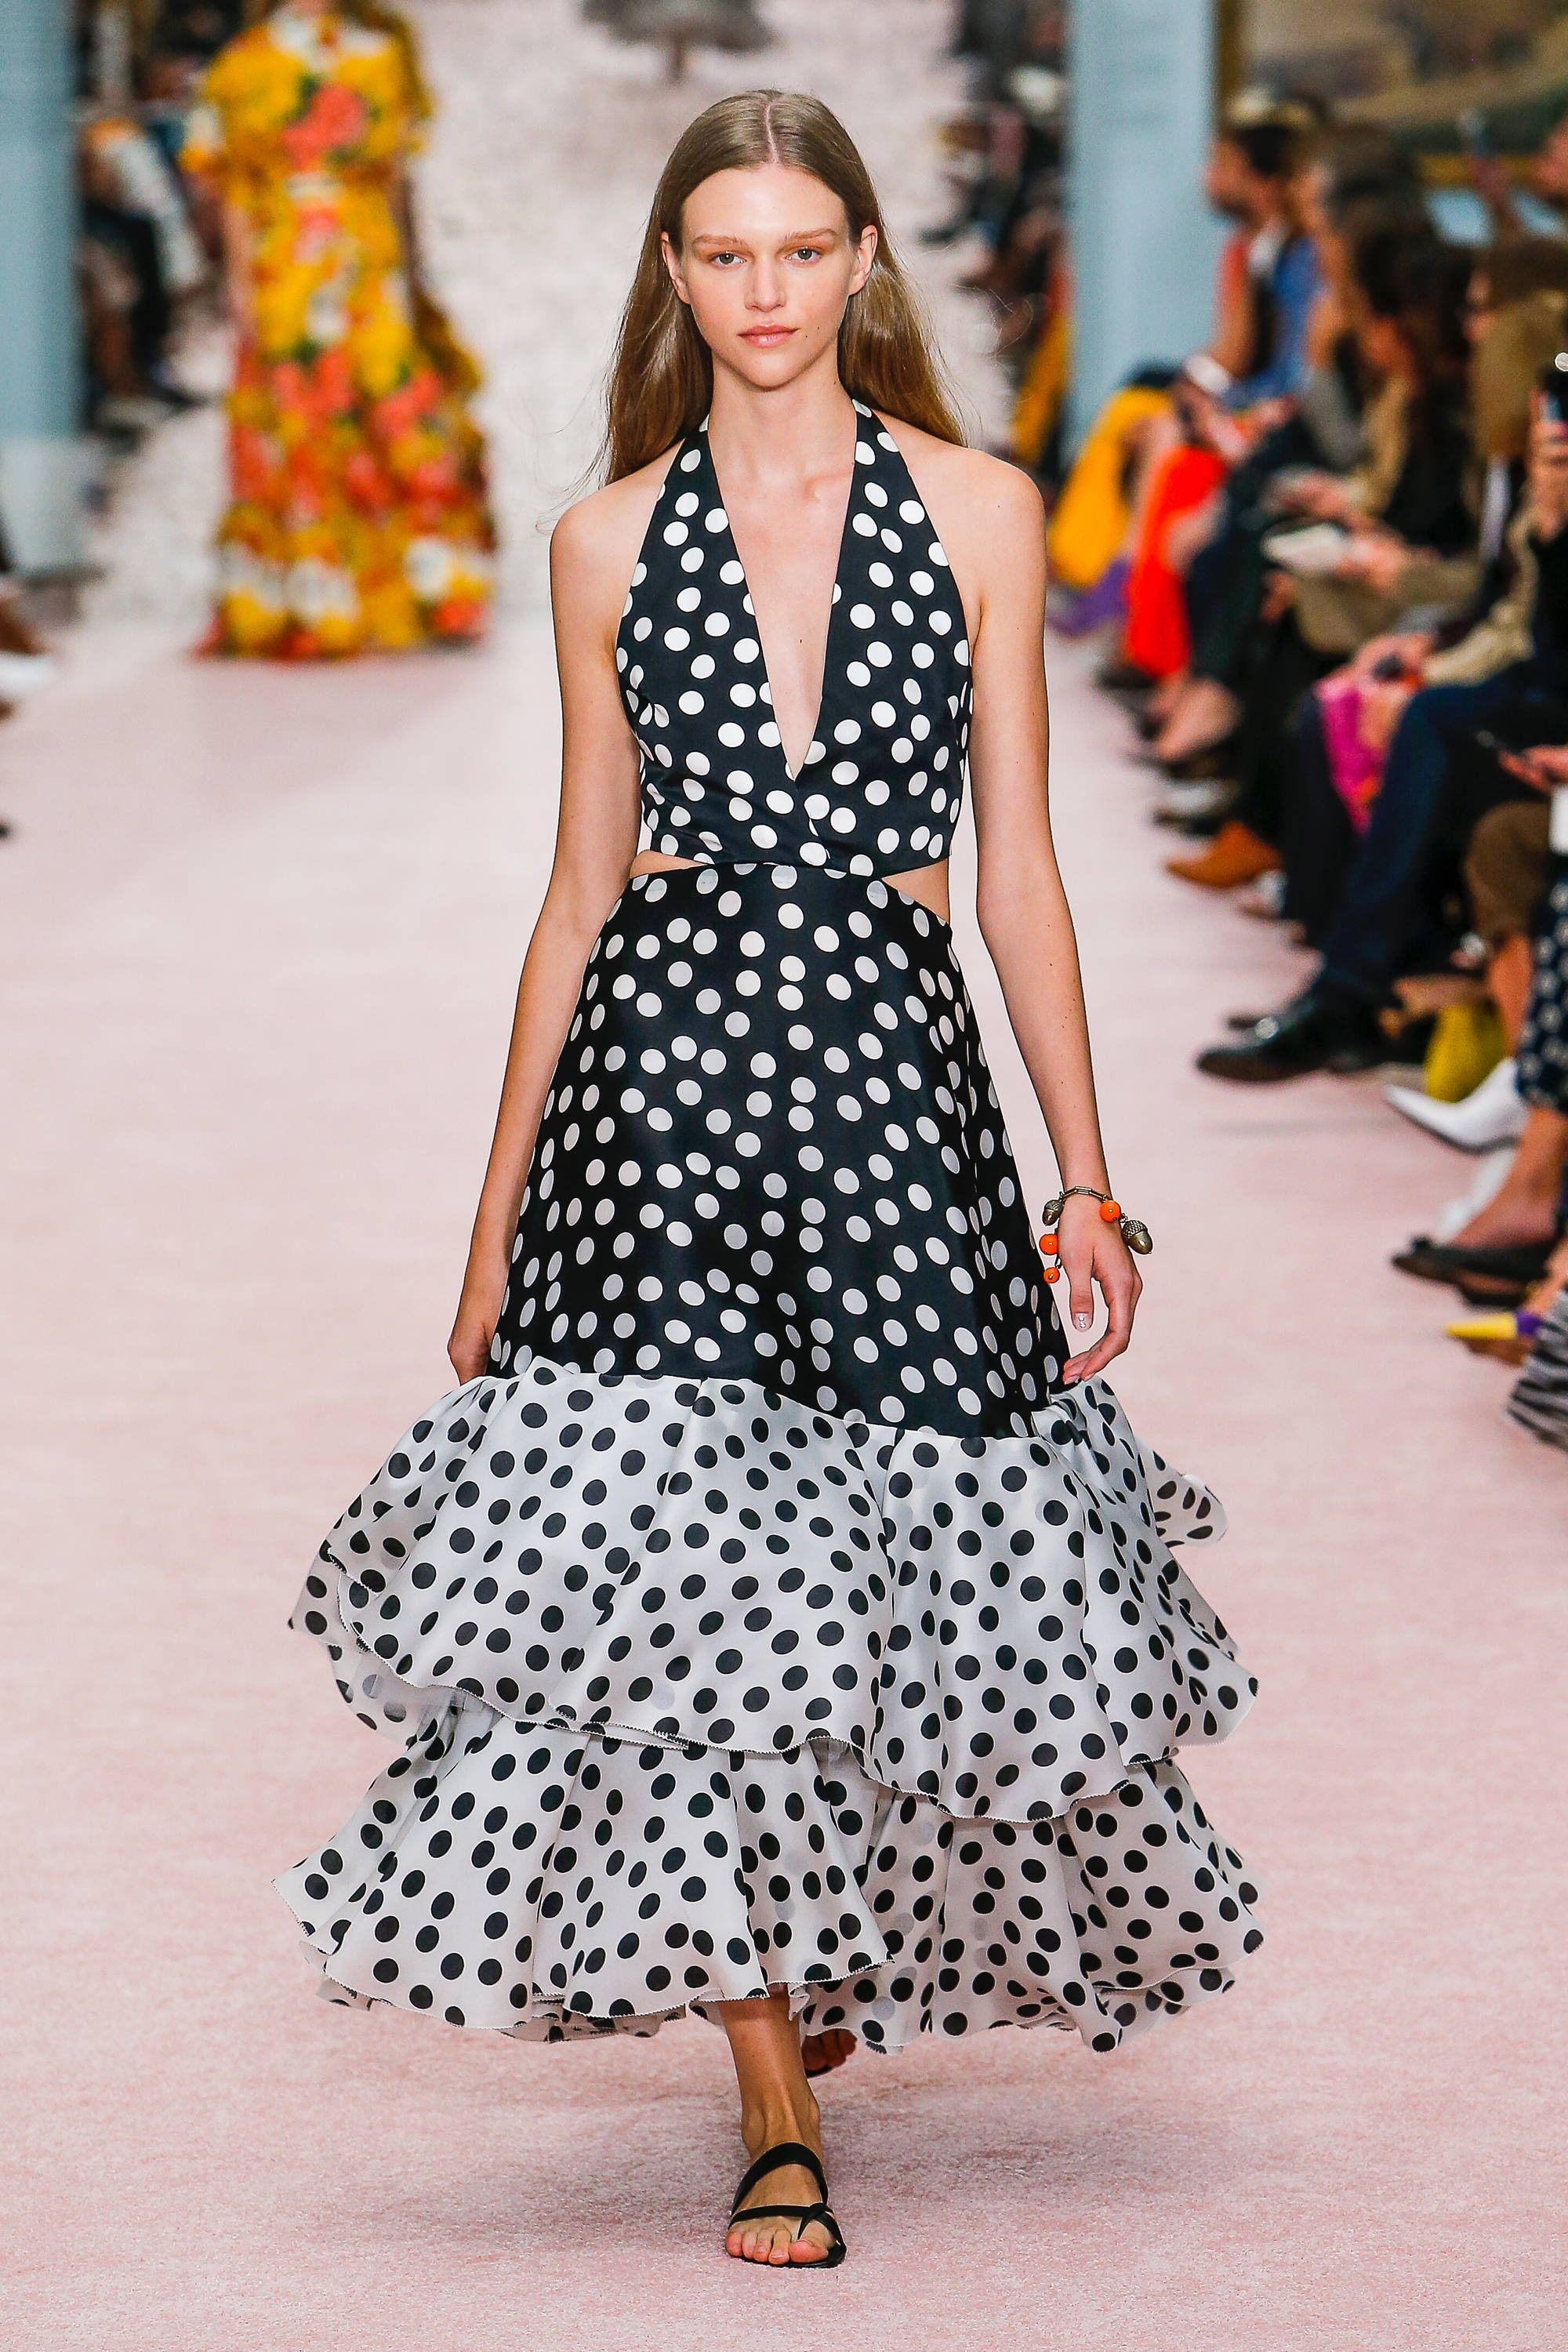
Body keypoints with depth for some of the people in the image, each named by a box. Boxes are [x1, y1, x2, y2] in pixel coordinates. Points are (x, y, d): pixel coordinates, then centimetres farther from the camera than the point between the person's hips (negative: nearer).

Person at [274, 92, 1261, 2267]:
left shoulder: (978, 512, 5)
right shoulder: (611, 544, 8)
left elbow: (1019, 870, 6)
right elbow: (584, 889, 12)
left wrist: (1087, 1176, 2)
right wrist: (495, 1218, 11)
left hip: (886, 1062, 0)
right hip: (667, 1053, 0)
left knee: (912, 1563, 0)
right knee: (694, 1562, -8)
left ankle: (853, 1947, 33)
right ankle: (780, 2112, 2)